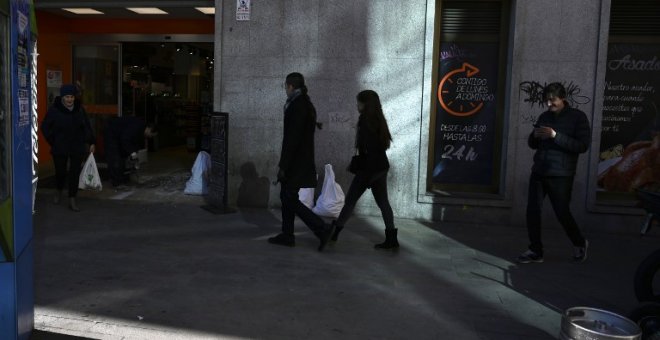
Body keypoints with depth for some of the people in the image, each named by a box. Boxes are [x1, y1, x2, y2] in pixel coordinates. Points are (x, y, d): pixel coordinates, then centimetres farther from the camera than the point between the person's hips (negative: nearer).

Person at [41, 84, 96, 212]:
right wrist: (52, 142, -2)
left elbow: (87, 126, 9)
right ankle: (59, 191, 39)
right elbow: (45, 127, 3)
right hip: (60, 148, -1)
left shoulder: (79, 109, 1)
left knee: (75, 173, -1)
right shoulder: (54, 110, -7)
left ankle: (72, 200, 6)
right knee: (60, 171, 8)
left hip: (77, 147, 1)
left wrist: (91, 142, 5)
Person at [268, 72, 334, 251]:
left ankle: (322, 228, -8)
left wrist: (283, 166, -19)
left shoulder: (297, 106, -17)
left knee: (289, 199, -5)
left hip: (295, 162, -10)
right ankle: (287, 235, 21)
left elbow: (292, 138, -21)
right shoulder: (307, 105, 13)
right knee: (287, 196, 15)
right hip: (303, 160, 10)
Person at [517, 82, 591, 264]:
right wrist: (535, 136, -6)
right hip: (538, 172, 5)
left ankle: (580, 244, 27)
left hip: (561, 175, -5)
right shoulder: (544, 116, 12)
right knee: (532, 210, 0)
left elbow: (583, 145, -13)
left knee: (562, 213, 1)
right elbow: (532, 144, 18)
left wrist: (555, 136, -21)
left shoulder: (578, 117, -3)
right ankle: (536, 251, 11)